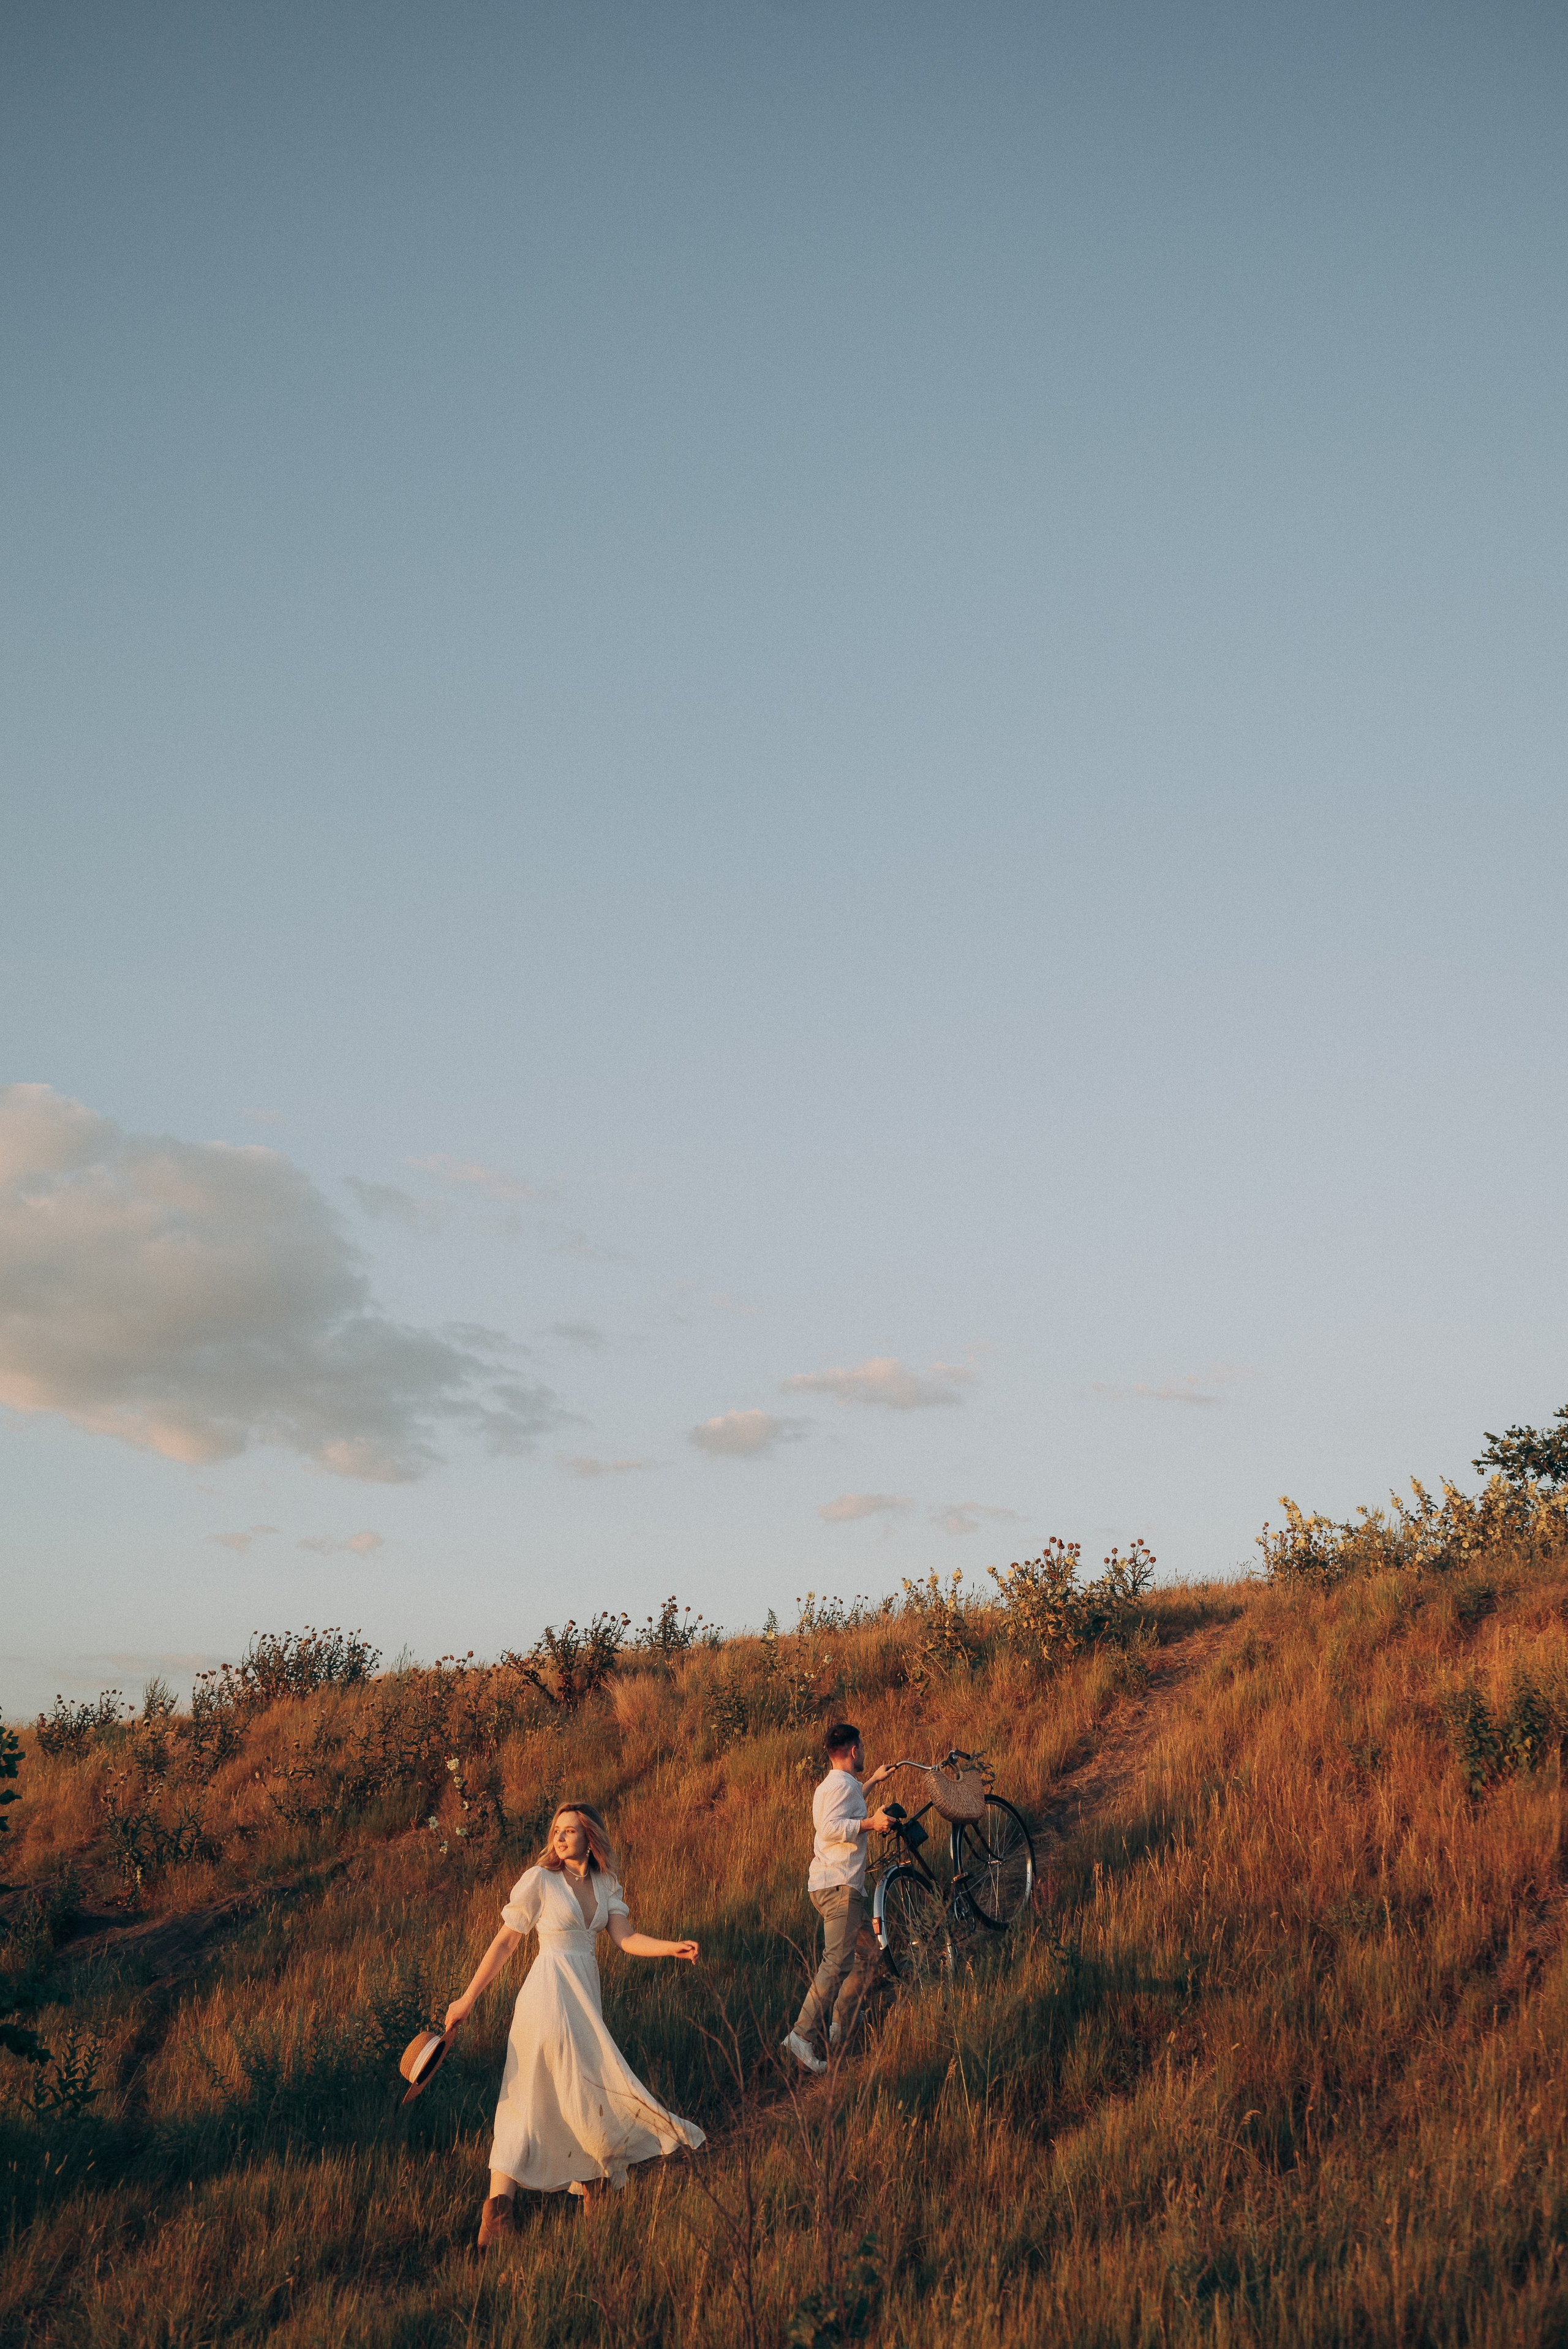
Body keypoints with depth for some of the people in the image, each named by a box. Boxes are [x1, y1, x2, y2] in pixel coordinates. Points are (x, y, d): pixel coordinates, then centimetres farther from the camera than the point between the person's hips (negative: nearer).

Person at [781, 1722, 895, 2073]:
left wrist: (872, 1781, 55)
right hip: (839, 1886, -11)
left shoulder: (832, 1785, 23)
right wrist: (871, 1824, -21)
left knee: (867, 1954, 15)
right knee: (838, 1963, -19)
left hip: (842, 1887, 11)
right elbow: (832, 1828, -23)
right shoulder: (842, 1784, -9)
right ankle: (805, 2037, -26)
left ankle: (840, 2028, 17)